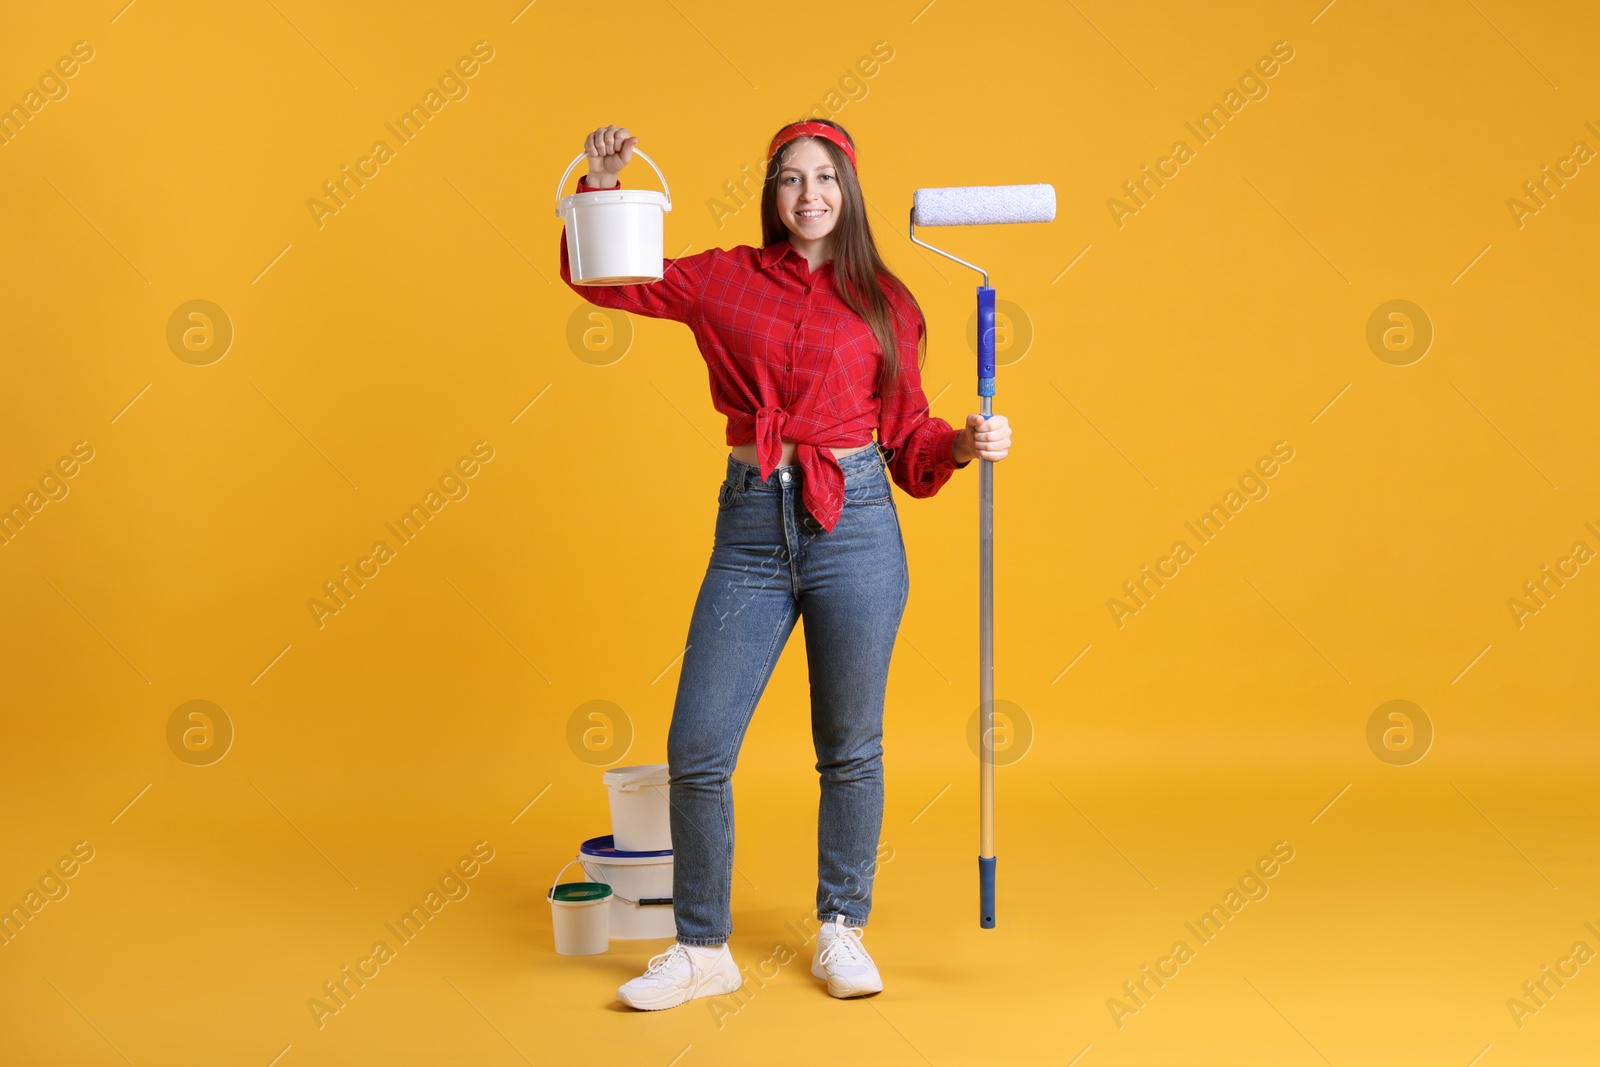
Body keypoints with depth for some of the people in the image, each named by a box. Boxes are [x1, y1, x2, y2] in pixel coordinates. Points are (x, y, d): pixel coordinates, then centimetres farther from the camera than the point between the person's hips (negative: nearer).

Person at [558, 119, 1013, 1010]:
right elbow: (596, 276, 11)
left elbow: (907, 433, 10)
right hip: (752, 527, 1)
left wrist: (968, 443, -9)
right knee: (697, 748, -1)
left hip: (855, 526, 0)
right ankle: (704, 950, 15)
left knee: (851, 748, 8)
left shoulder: (883, 302, 8)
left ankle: (842, 931, 26)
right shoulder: (727, 279, 8)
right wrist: (602, 183, -3)